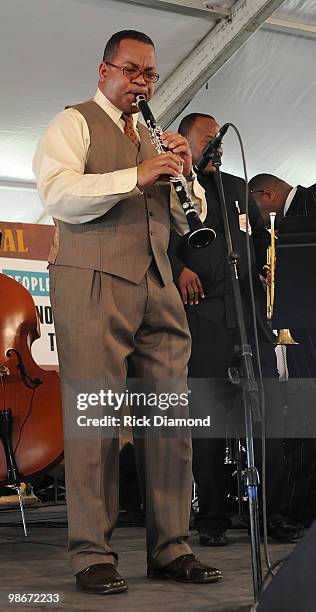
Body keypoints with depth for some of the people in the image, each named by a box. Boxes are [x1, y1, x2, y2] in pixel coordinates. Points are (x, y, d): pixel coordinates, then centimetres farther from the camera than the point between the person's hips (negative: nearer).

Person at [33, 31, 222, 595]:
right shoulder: (74, 123, 6)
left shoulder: (152, 136, 25)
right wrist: (135, 176, -21)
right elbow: (57, 194, -12)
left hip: (156, 288, 6)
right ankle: (92, 554, -2)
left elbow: (183, 221, 24)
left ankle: (170, 548, 8)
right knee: (94, 416, -7)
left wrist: (182, 172, 5)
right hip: (92, 282, -6)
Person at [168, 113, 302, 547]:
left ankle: (273, 513, 5)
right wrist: (178, 269, -19)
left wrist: (268, 264, 11)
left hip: (250, 312, 5)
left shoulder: (236, 188, 24)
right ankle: (212, 519, 5)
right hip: (202, 315, -4)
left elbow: (260, 234, 30)